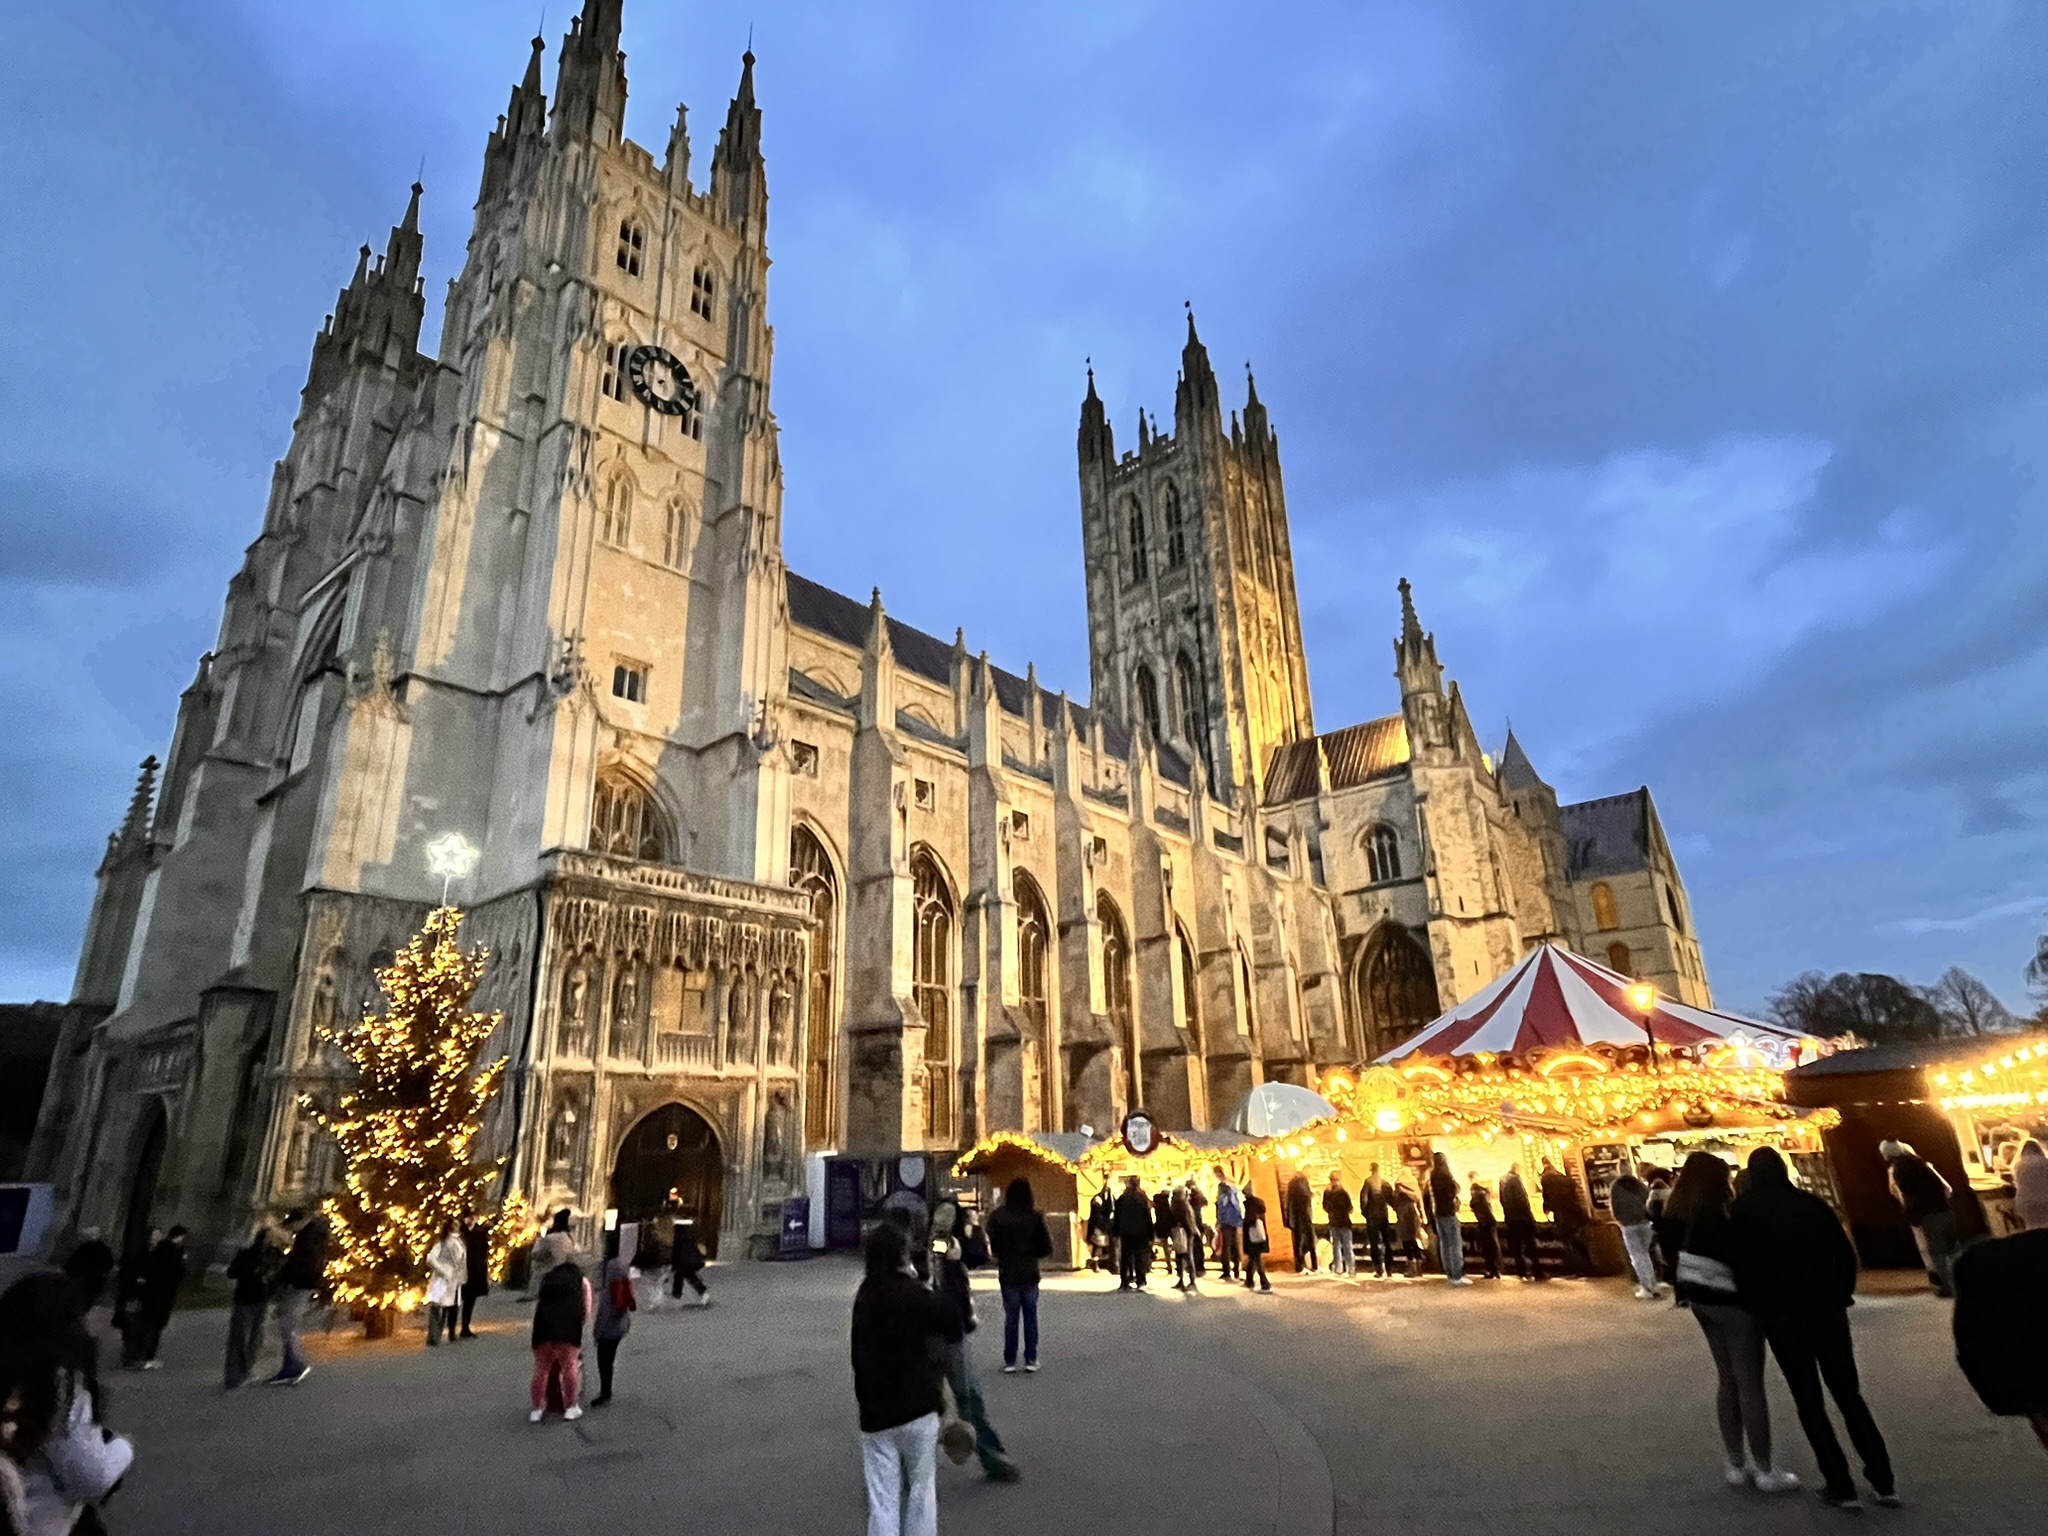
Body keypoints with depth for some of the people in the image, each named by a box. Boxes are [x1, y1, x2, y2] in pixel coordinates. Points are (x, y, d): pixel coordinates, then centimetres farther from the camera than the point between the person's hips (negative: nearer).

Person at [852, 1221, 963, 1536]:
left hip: (874, 1413, 4)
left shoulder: (863, 1297, 4)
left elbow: (859, 1356, 9)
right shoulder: (912, 1294, -14)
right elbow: (956, 1327, -11)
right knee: (921, 1490, 12)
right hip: (916, 1408, -4)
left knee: (882, 1499, 9)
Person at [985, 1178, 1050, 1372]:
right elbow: (1046, 1248, -7)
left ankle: (1009, 1361, 12)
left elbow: (991, 1245, -7)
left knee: (1010, 1316, 11)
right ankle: (1031, 1359, 14)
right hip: (1030, 1274, -1)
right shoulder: (1035, 1216, -12)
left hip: (1007, 1274, 1)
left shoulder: (997, 1216, -9)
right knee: (1030, 1316, 12)